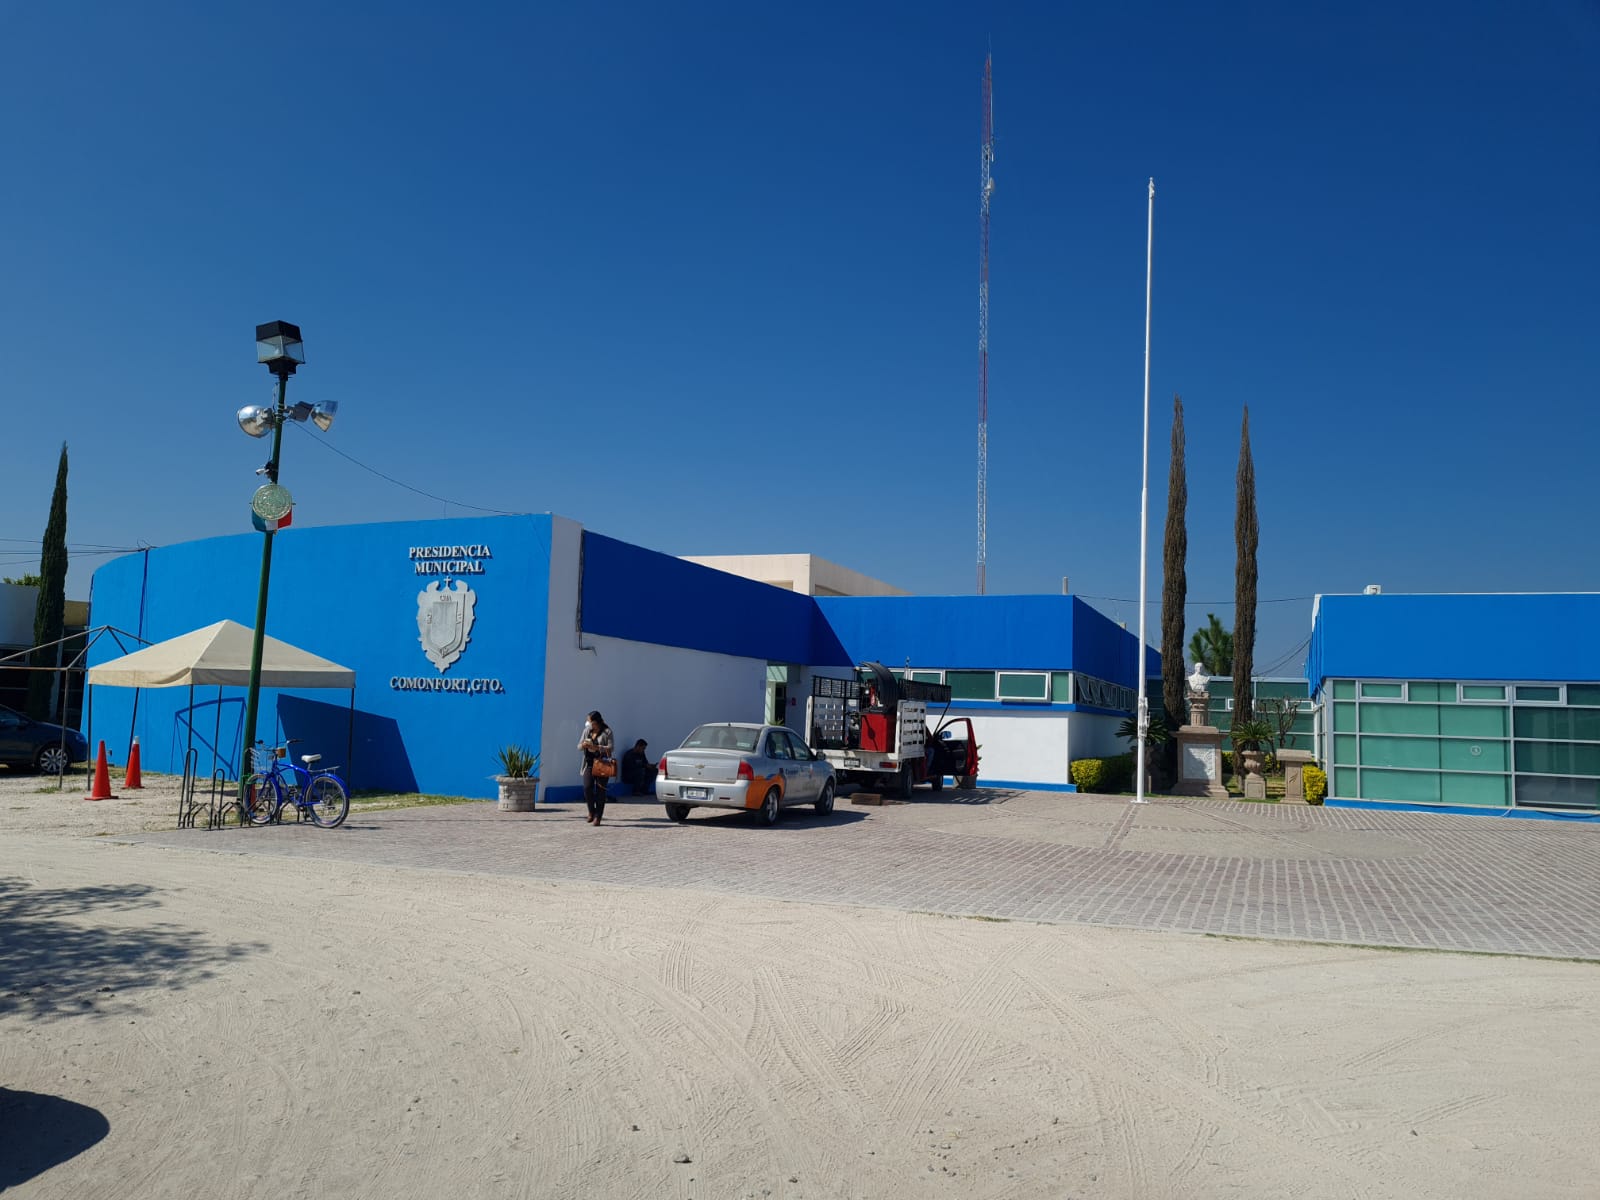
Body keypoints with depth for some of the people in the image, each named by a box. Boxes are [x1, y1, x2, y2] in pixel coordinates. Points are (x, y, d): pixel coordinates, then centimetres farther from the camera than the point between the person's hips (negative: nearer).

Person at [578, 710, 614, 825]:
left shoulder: (607, 732, -3)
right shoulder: (587, 730, 10)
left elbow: (610, 748, -9)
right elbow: (579, 746, 13)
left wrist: (596, 747, -22)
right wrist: (583, 745, -11)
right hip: (589, 763, 3)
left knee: (600, 790, -4)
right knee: (587, 788, -10)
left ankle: (597, 817, 3)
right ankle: (591, 811, 13)